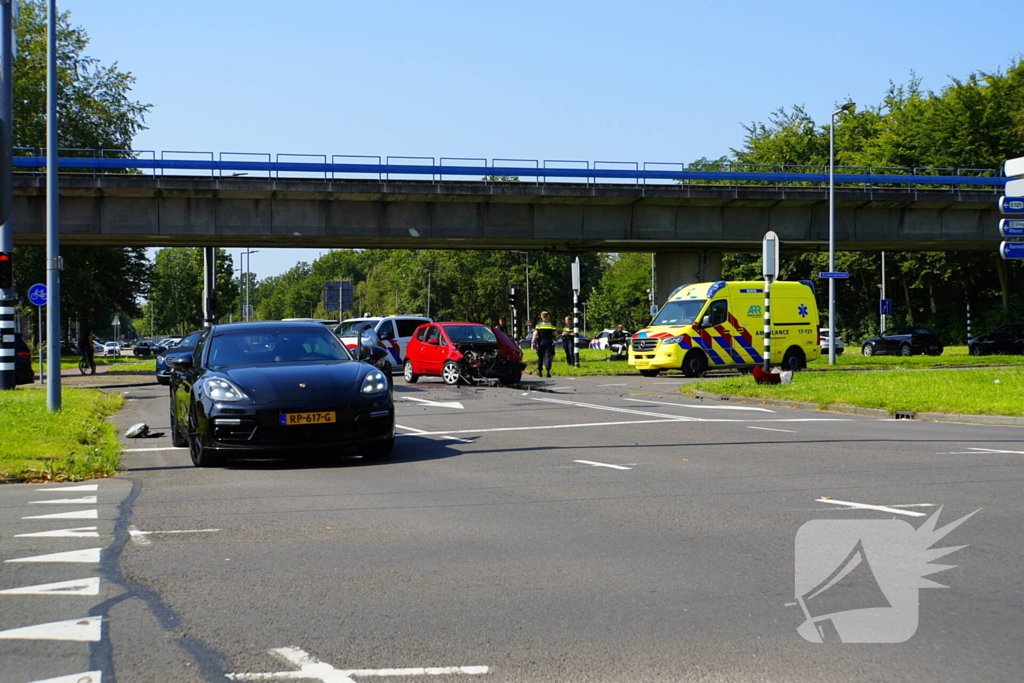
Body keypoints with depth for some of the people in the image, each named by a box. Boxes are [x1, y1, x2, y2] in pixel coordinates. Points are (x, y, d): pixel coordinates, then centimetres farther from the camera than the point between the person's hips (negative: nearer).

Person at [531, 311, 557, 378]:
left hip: (540, 342, 1)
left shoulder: (538, 324, 4)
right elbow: (554, 333, 0)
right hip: (549, 342, -1)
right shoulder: (551, 324, 4)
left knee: (540, 357, 11)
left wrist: (532, 342, -8)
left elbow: (535, 333, -5)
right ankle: (548, 371, -17)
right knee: (548, 356, -3)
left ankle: (540, 372, 16)